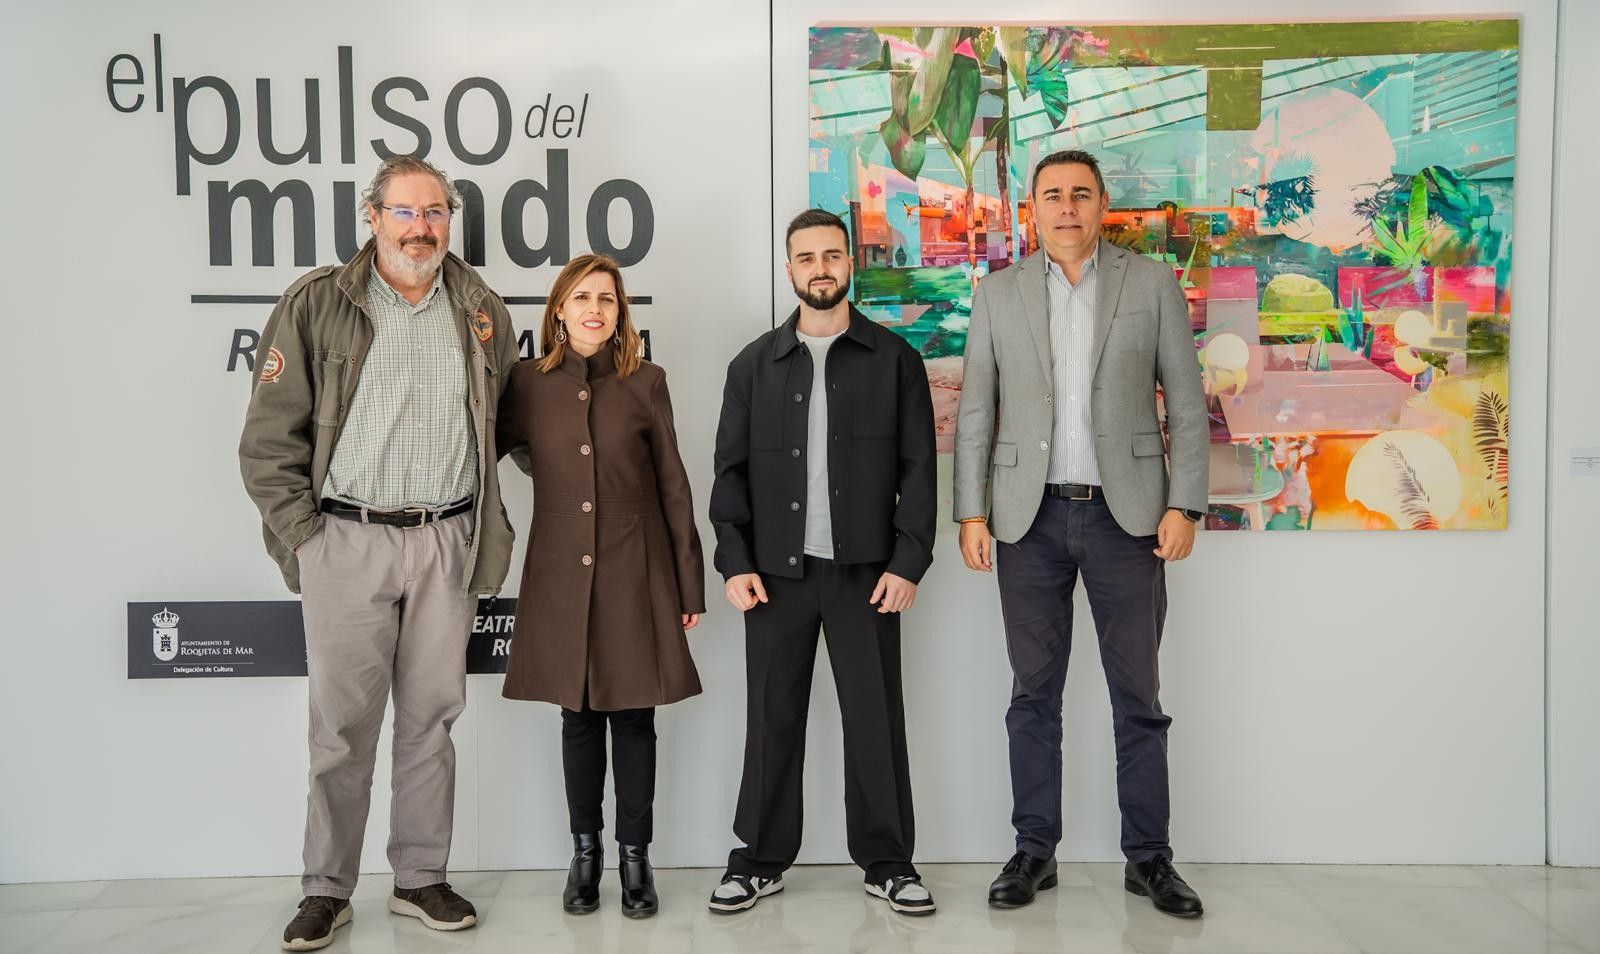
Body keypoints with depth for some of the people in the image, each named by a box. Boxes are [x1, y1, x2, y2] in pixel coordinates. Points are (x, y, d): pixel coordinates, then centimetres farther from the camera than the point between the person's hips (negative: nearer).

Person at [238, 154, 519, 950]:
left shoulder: (482, 311, 10)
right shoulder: (317, 304, 0)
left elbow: (505, 424, 17)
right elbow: (270, 435, 0)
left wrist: (487, 529, 10)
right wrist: (300, 534, -4)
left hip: (447, 541, 3)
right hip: (347, 540, -2)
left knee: (430, 718, 9)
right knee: (342, 724, 3)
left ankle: (421, 878, 22)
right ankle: (327, 890, 18)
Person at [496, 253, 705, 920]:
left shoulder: (646, 383, 1)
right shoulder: (528, 383, 3)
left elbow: (672, 487, 2)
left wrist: (690, 585, 1)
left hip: (636, 575, -1)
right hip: (562, 576, 1)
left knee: (633, 715, 5)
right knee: (578, 716, 9)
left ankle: (634, 856, 19)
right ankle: (585, 852, 24)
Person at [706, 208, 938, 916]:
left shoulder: (893, 359, 5)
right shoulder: (754, 365, 10)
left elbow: (917, 466, 1)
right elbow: (730, 469, 7)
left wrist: (908, 563, -7)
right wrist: (734, 562, -3)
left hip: (866, 570, -1)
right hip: (776, 569, 2)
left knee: (874, 717, 4)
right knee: (772, 719, 7)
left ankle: (886, 863, 18)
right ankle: (761, 860, 21)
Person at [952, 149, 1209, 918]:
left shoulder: (1152, 284, 4)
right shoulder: (998, 293, 7)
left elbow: (1187, 405, 2)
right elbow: (975, 413, 5)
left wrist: (1184, 505, -6)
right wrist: (971, 514, -1)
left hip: (1125, 514, -1)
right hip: (1031, 517, 1)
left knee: (1137, 695, 6)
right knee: (1033, 694, 8)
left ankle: (1148, 856, 19)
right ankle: (1034, 849, 20)